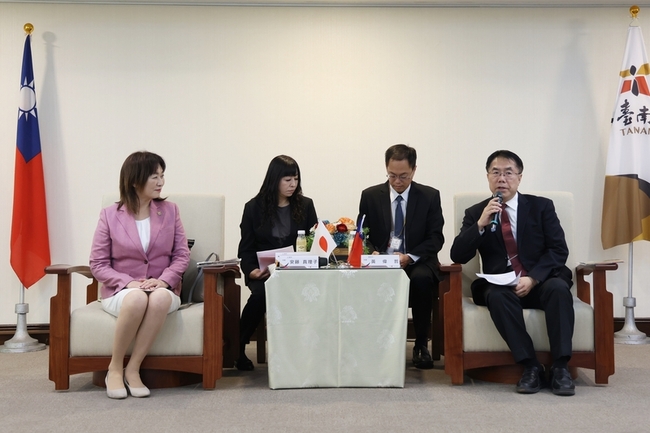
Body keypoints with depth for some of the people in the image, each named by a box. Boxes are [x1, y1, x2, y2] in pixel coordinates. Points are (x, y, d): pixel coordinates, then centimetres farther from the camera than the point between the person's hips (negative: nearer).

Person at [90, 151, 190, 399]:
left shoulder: (170, 211, 6)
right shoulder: (110, 215, 1)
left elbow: (182, 255, 3)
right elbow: (98, 264, -1)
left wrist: (163, 280, -16)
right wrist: (129, 283, -18)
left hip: (162, 290, 1)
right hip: (121, 291, -1)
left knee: (161, 297, -36)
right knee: (137, 299, -38)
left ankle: (133, 369, -24)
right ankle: (115, 369, -18)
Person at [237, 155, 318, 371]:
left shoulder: (305, 205, 10)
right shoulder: (254, 207, 6)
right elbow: (246, 248, 5)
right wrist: (252, 270, -15)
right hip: (263, 271, -1)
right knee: (260, 294, -33)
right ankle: (237, 347, -12)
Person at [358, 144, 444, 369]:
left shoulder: (430, 196, 4)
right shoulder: (370, 196, 7)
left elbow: (436, 238, -1)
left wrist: (410, 257, -18)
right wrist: (373, 253, -16)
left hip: (416, 263, 0)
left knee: (421, 279, -36)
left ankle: (421, 345, -17)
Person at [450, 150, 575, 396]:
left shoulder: (541, 206, 7)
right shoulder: (475, 213, 8)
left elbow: (558, 250, -1)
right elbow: (458, 256, -2)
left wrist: (533, 278, -18)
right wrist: (481, 224, -17)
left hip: (540, 282, 0)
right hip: (500, 286, 0)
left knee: (559, 288, -32)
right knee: (496, 295, -34)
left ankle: (560, 368, -27)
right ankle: (531, 367, -30)